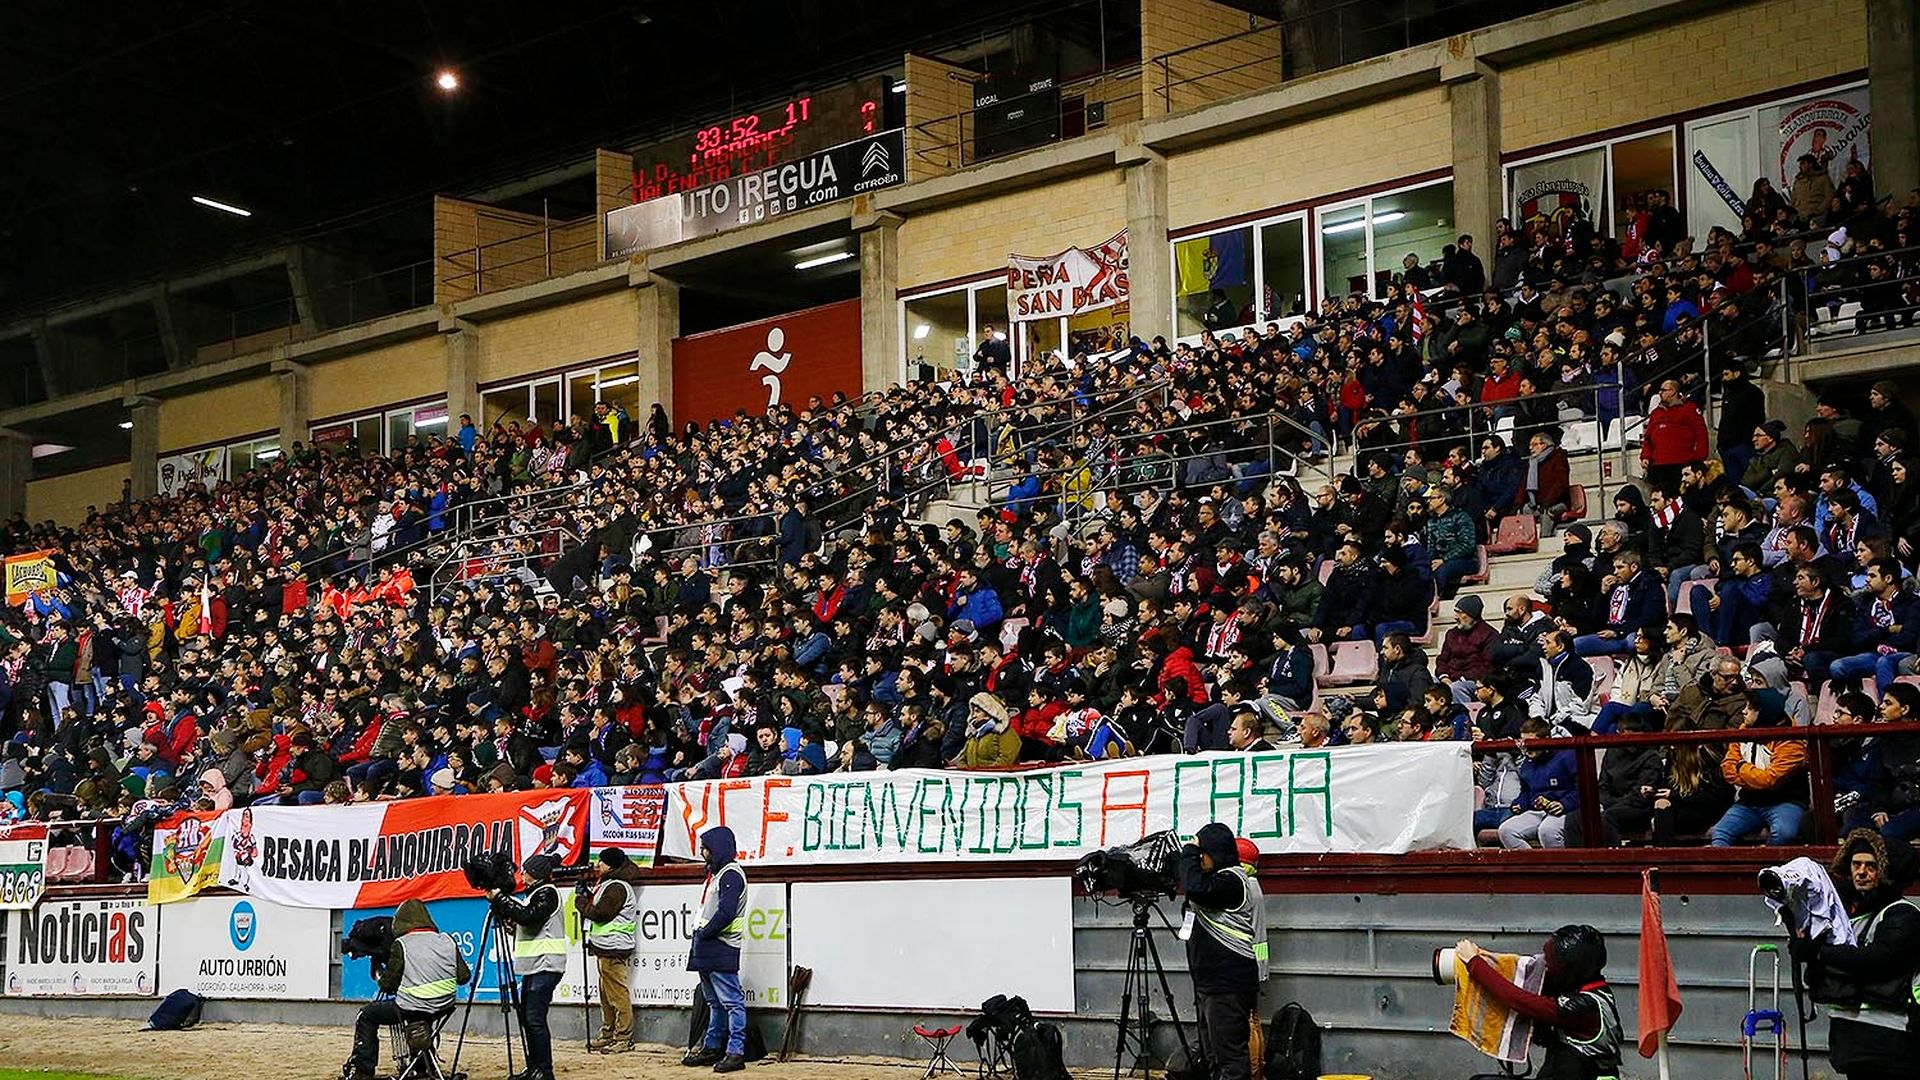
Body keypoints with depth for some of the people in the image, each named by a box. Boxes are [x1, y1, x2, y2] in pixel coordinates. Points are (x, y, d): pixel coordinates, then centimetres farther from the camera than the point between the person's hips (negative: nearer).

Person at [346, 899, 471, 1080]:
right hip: (444, 1008, 6)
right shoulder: (448, 941, 3)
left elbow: (388, 984, -7)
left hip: (410, 1009, -5)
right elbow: (464, 977, 6)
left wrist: (379, 976, 15)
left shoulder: (401, 945, -9)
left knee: (367, 1015, 16)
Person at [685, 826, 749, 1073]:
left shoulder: (731, 874, -12)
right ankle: (711, 1048, 22)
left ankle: (736, 1052, -11)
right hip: (707, 951, 11)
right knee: (715, 1003, 16)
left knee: (731, 1001, -10)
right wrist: (700, 935, 8)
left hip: (722, 950, -11)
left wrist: (704, 933, -13)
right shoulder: (715, 874, 20)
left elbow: (726, 913, -22)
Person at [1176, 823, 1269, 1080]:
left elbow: (1196, 887, -29)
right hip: (1214, 982, 11)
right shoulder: (1223, 879, 17)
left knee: (1230, 1056, -10)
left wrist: (1189, 853, -18)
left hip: (1228, 985, -11)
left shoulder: (1233, 880, -15)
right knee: (1216, 1057, 15)